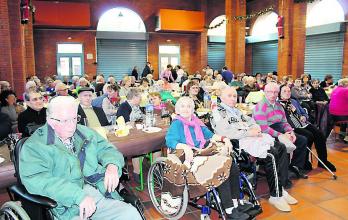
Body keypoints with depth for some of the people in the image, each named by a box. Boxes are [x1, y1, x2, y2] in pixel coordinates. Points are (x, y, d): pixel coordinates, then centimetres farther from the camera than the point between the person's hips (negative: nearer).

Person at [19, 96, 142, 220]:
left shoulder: (85, 132, 16)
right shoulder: (34, 146, -3)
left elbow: (106, 149, 19)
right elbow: (36, 180, -17)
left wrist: (112, 165, -7)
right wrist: (78, 196, -27)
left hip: (101, 195, 5)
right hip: (69, 208, -4)